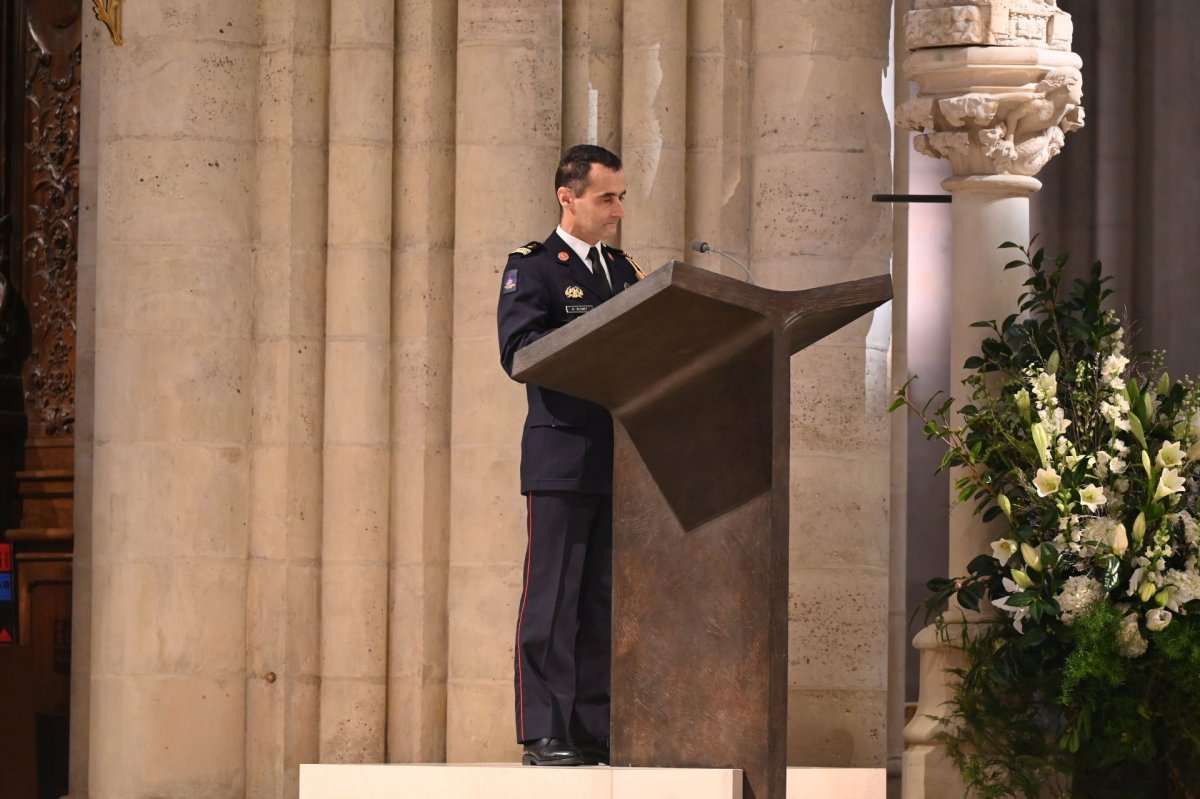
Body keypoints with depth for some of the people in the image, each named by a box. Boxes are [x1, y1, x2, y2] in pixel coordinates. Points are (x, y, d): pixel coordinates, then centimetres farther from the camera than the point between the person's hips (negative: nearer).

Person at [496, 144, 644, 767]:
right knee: (553, 598, -5)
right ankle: (544, 733, -4)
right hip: (562, 457, -6)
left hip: (619, 460, 6)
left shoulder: (624, 271, 19)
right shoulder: (532, 267, -1)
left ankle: (594, 730, 10)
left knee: (605, 600, 7)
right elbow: (519, 350, -15)